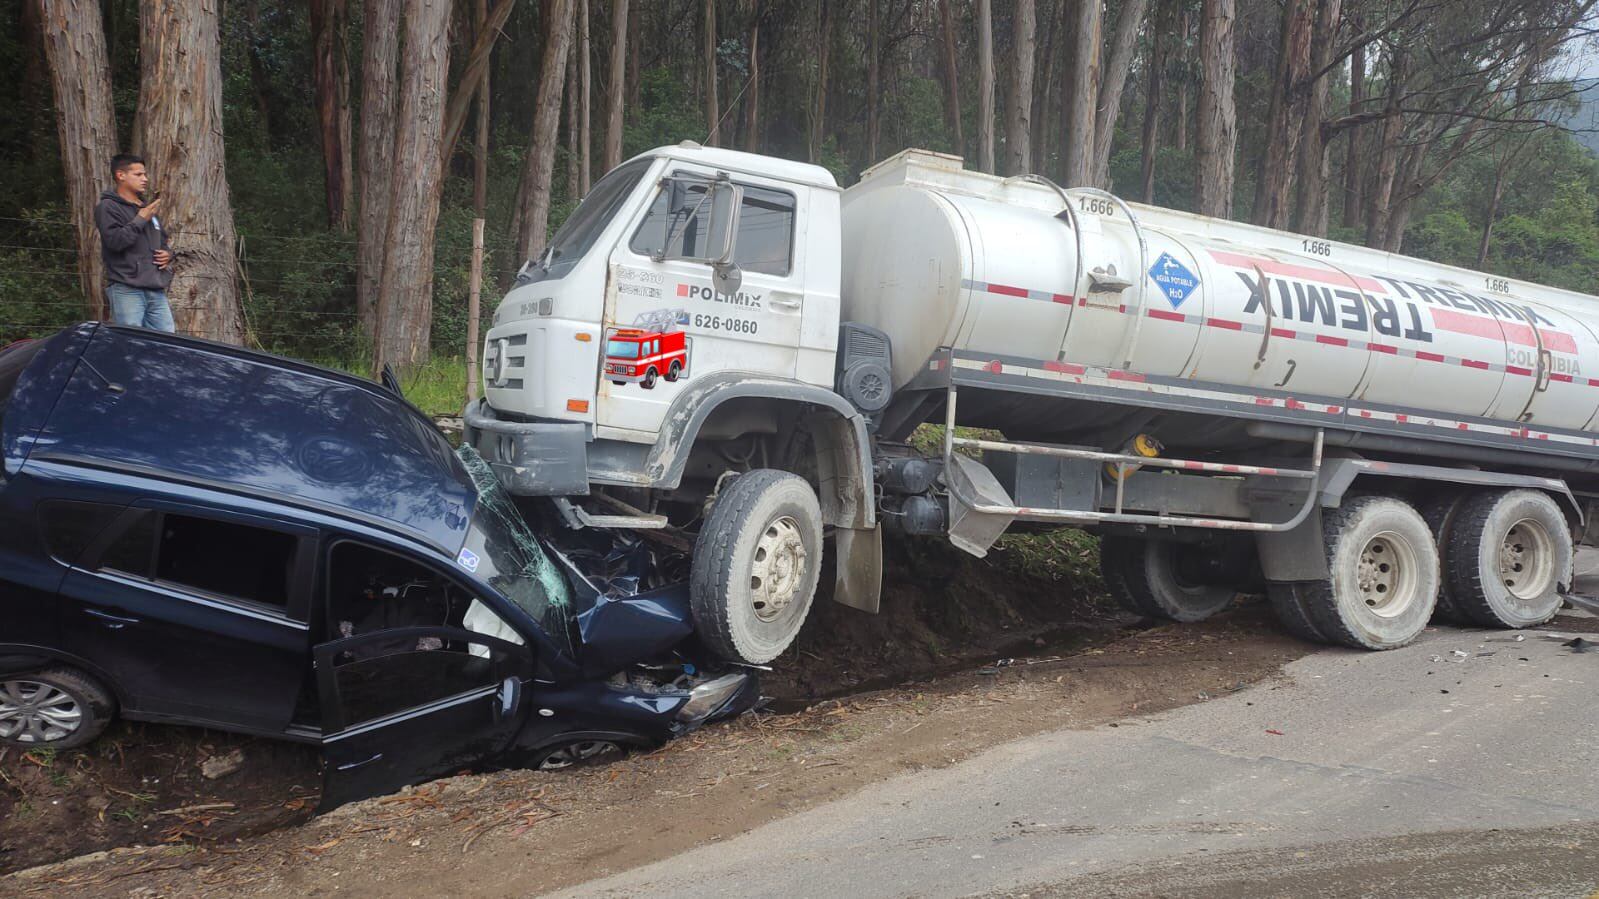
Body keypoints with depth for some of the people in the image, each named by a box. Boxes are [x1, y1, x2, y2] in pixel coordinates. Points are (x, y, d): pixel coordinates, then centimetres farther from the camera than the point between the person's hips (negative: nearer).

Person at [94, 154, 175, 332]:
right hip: (126, 290, -7)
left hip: (157, 291, 7)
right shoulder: (108, 207, -1)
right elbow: (114, 240, -15)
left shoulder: (147, 209, 22)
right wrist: (140, 219, -11)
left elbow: (162, 240, 33)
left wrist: (168, 254, 11)